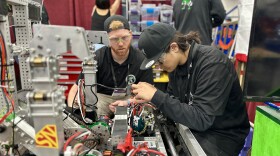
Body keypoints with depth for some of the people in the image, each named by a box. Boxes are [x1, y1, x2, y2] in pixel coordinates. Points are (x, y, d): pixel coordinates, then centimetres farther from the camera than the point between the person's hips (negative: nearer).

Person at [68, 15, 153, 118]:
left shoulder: (141, 60, -15)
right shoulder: (97, 58, -15)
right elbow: (76, 89, -10)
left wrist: (128, 102, -30)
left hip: (130, 98, 1)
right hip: (101, 96, 0)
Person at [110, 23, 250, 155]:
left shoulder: (213, 63, -25)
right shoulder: (177, 62, -2)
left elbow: (201, 119, -30)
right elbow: (173, 99, 8)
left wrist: (156, 96, -31)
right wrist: (148, 99, -10)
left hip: (222, 135, -6)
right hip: (194, 127, 6)